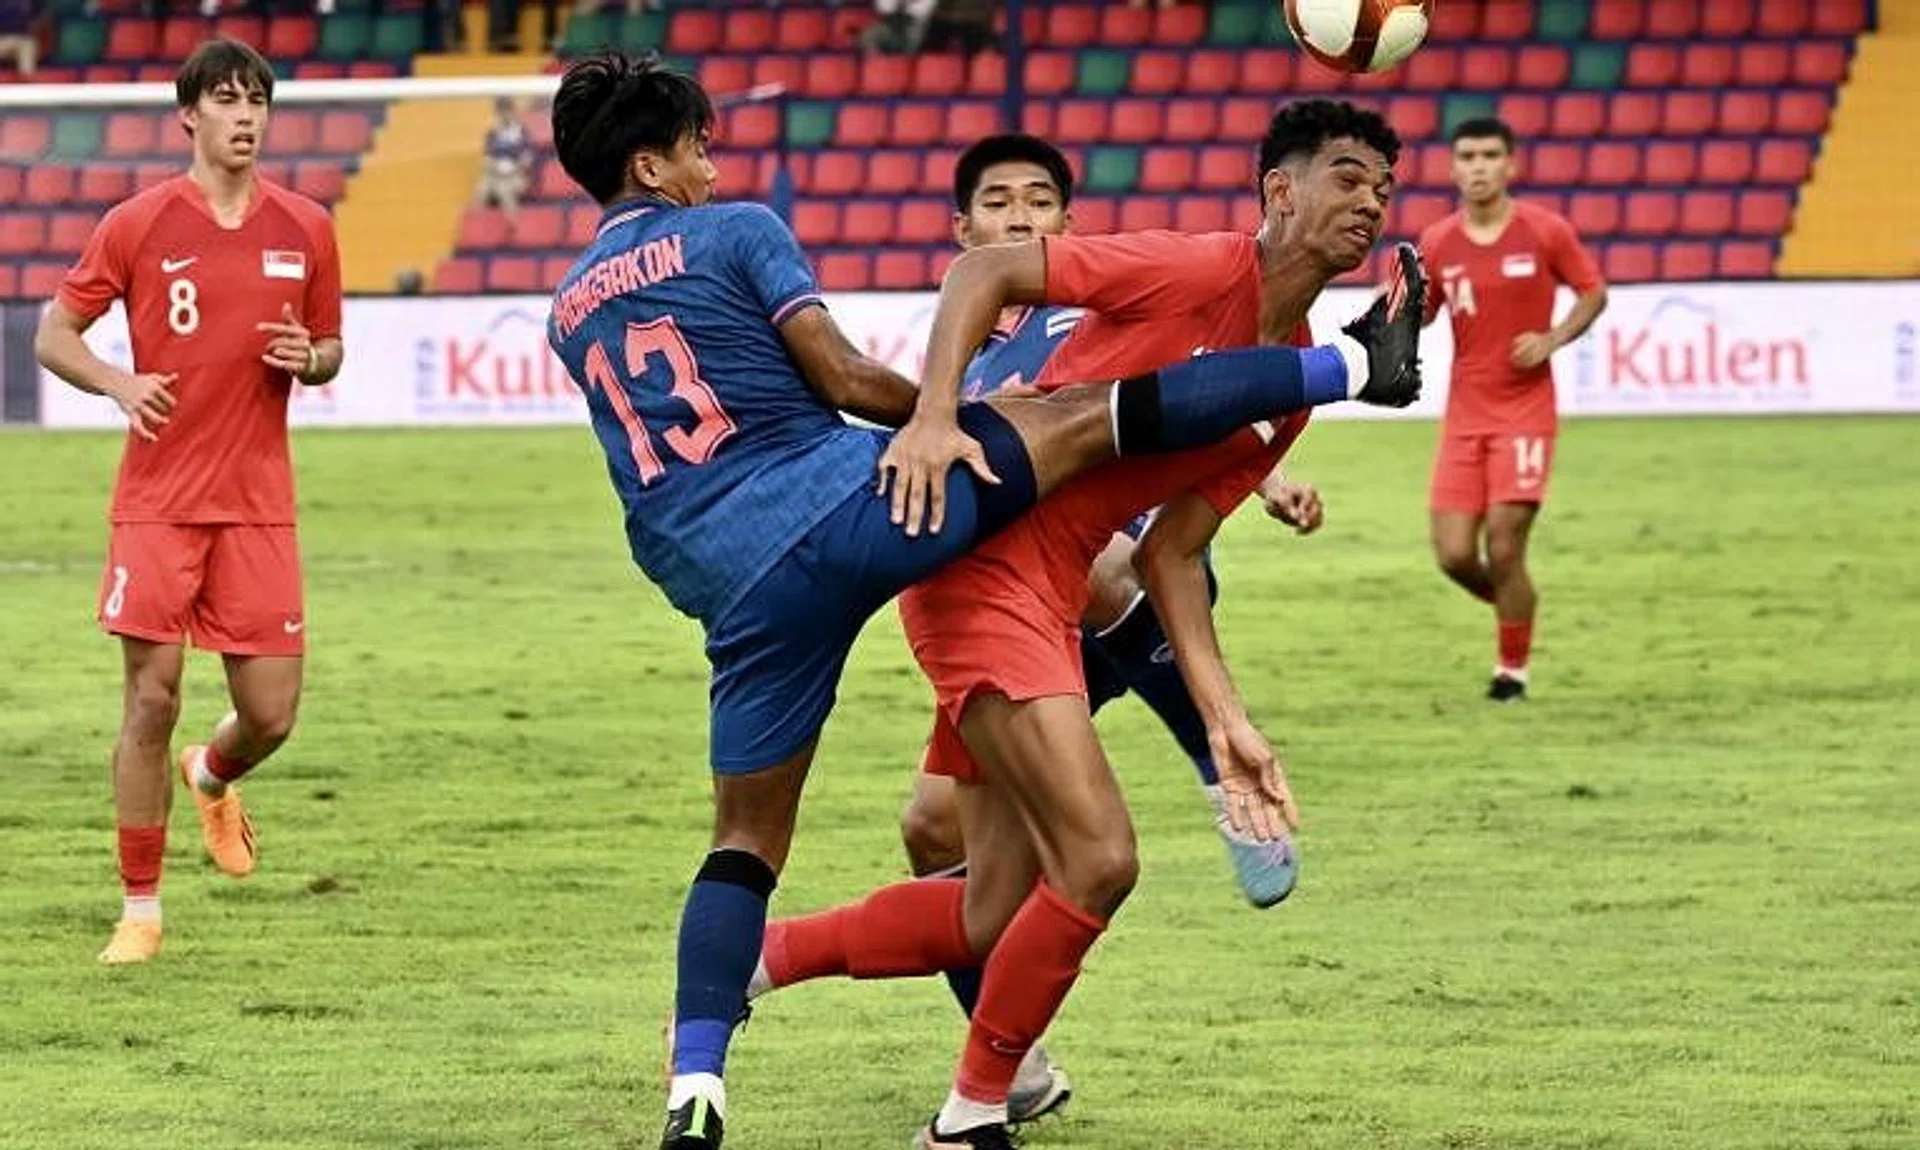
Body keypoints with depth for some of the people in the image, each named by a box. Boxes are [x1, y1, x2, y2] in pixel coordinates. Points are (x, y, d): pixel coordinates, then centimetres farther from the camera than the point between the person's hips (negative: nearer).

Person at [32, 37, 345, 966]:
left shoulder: (305, 229, 6)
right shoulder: (137, 225, -1)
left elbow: (330, 349, 18)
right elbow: (53, 335, 5)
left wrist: (309, 359, -6)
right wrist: (120, 383, -15)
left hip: (259, 505, 2)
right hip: (158, 499, -2)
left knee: (270, 717, 1)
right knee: (152, 700, -4)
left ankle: (211, 779, 38)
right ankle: (140, 911, 7)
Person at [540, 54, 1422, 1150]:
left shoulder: (570, 312, 21)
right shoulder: (735, 232, 3)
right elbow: (843, 380, -6)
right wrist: (951, 416, 10)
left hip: (732, 585, 5)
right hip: (838, 499, -5)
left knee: (748, 835, 11)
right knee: (1091, 414, 3)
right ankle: (1354, 364, 4)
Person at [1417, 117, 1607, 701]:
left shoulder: (1545, 232, -4)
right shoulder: (1438, 244, 3)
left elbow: (1594, 292, 6)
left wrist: (1553, 339, -10)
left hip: (1525, 412, -3)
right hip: (1464, 416, 3)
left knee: (1503, 549, -11)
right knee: (1454, 555, -5)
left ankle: (1512, 670, 8)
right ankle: (1516, 607, 28)